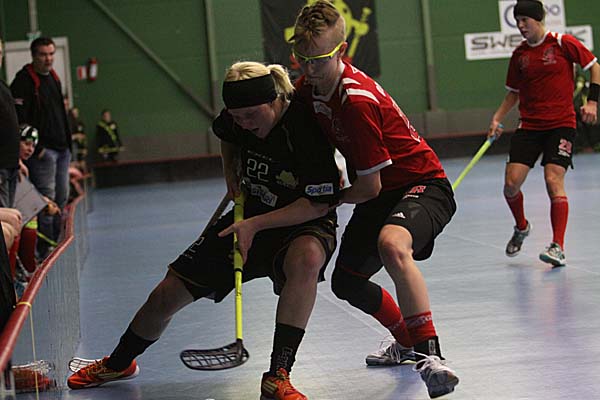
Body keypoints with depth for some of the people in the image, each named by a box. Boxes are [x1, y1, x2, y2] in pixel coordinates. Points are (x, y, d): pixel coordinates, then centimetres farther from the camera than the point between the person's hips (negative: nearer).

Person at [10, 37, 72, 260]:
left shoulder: (53, 77, 16)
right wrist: (36, 148, -19)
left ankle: (56, 244, 18)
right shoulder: (24, 81, -11)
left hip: (62, 149, 9)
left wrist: (68, 142, 17)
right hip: (42, 150, -9)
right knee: (47, 199, -10)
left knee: (61, 198, 10)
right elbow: (20, 120, -16)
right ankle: (45, 250, -6)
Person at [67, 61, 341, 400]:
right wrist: (231, 170, 2)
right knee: (167, 295, 2)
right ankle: (119, 363, 31)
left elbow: (320, 204, -27)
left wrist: (256, 225, -30)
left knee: (307, 258, -43)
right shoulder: (237, 118, -8)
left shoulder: (306, 127, -28)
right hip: (249, 221, 5)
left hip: (302, 225, -5)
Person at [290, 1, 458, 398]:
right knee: (346, 282, 15)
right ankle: (409, 342, 40)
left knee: (392, 245, -41)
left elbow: (370, 187, -22)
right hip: (382, 195, 10)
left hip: (423, 184, -10)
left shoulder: (358, 101, -28)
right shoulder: (309, 86, -2)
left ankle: (431, 355, -37)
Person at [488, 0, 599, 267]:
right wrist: (497, 119, 6)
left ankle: (558, 247, -12)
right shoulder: (519, 54, 9)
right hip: (529, 125, 4)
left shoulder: (562, 43, -4)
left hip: (561, 124, -4)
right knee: (511, 182, -6)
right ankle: (521, 227, 24)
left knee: (553, 180, -17)